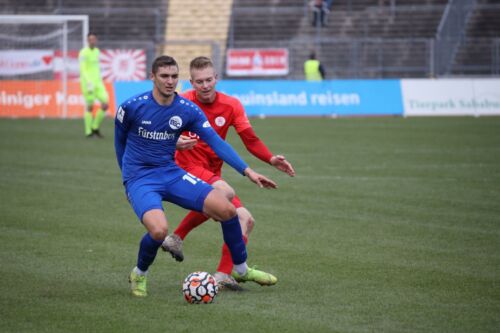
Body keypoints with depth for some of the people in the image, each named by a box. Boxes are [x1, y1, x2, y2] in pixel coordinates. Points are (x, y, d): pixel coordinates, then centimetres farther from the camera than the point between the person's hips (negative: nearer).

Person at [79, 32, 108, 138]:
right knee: (90, 107, -2)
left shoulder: (97, 51, 13)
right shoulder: (84, 53, -10)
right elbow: (82, 70, -17)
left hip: (98, 82, 7)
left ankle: (95, 128, 13)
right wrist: (89, 83, -27)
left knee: (105, 105, -2)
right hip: (88, 83, -7)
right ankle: (88, 132, 10)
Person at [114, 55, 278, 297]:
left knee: (226, 209, -12)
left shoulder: (188, 110, -3)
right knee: (159, 230, -32)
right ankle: (139, 275, 0)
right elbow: (120, 141, 7)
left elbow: (215, 142, -6)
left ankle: (241, 270, 10)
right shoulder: (132, 107, -11)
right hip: (140, 179, -4)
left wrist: (247, 171, -14)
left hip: (171, 174, 4)